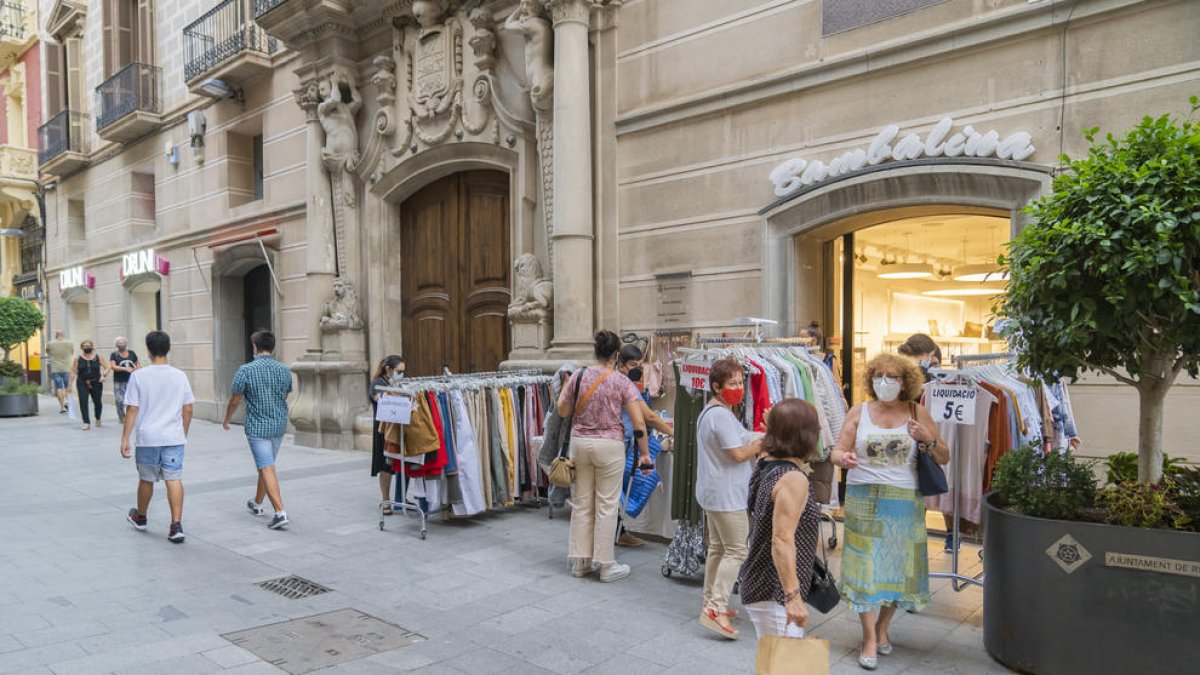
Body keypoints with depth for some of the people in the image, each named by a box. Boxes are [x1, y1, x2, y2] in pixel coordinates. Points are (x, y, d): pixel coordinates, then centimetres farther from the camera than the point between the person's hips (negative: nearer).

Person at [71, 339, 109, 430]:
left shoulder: (98, 357, 4)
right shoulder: (78, 359, 5)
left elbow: (106, 367, 4)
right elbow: (73, 372, 6)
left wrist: (104, 375, -15)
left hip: (96, 383, 0)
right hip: (82, 383, 0)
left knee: (98, 402, 4)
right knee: (83, 402, -10)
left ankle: (98, 419, 31)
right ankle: (86, 423, -8)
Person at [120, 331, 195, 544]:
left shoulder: (138, 376, -6)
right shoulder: (180, 376, 0)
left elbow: (132, 410, -6)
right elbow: (188, 409, 5)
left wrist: (125, 439, 0)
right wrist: (184, 433, 19)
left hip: (147, 438, -1)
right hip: (174, 438, 1)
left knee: (146, 479, 16)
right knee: (174, 479, 0)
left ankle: (140, 518, 37)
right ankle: (176, 526, -7)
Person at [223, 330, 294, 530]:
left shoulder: (246, 370, -12)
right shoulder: (285, 370, 1)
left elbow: (235, 401, -3)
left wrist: (226, 420, 15)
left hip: (257, 427, -5)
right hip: (280, 426, 5)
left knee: (267, 469, -5)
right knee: (265, 465, 21)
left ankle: (280, 512, -14)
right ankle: (257, 503, 38)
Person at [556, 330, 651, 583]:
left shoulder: (578, 377, -1)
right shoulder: (622, 382, -7)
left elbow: (562, 410, 10)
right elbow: (639, 424, -10)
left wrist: (565, 387, 24)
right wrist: (644, 454, -1)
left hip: (579, 443, 3)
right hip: (609, 446, -3)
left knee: (581, 503, 11)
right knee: (607, 505, 4)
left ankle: (580, 561, 20)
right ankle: (605, 564, 11)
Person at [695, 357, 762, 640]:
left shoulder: (709, 411, 14)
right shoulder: (722, 415, -19)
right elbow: (738, 454, -21)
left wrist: (754, 447, 3)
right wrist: (763, 442, -7)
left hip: (712, 492, 11)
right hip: (726, 494, -11)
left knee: (717, 548, 18)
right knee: (736, 551, -7)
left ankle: (711, 604, 27)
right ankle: (716, 610, -8)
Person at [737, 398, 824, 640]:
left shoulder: (766, 465, 5)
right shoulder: (794, 479, -20)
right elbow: (782, 540, -26)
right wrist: (792, 596, -28)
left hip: (757, 584, 9)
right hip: (775, 594, -9)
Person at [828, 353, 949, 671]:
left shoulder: (917, 412, 4)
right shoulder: (859, 411, 4)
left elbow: (944, 458, 5)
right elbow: (837, 451, 2)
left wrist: (927, 439, -14)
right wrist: (844, 458, -21)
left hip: (905, 502, 1)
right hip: (864, 500, -1)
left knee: (897, 565, 9)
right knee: (865, 567, -2)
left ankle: (883, 627, 31)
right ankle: (869, 640, 8)